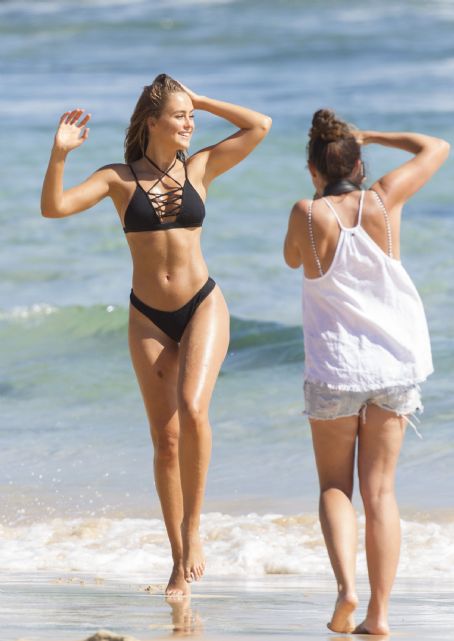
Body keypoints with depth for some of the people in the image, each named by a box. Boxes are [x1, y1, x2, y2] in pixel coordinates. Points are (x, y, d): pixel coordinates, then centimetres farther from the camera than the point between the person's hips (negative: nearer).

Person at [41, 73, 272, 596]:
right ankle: (180, 561, 12)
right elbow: (53, 207, -11)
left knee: (192, 408, -25)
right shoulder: (119, 179, -1)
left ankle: (192, 527, -9)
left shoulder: (199, 168, 3)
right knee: (165, 439, 3)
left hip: (202, 307, 0)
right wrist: (59, 154, -25)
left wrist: (200, 102, 2)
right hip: (148, 317, 0)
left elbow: (260, 126, 2)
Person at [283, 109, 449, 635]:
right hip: (395, 364, 2)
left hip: (336, 369, -2)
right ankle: (378, 615, 3)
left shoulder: (308, 214, -11)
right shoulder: (384, 200, -5)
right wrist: (371, 137, 18)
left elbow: (293, 259, 11)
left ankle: (346, 585, -12)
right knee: (380, 492, 8)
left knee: (334, 486, 12)